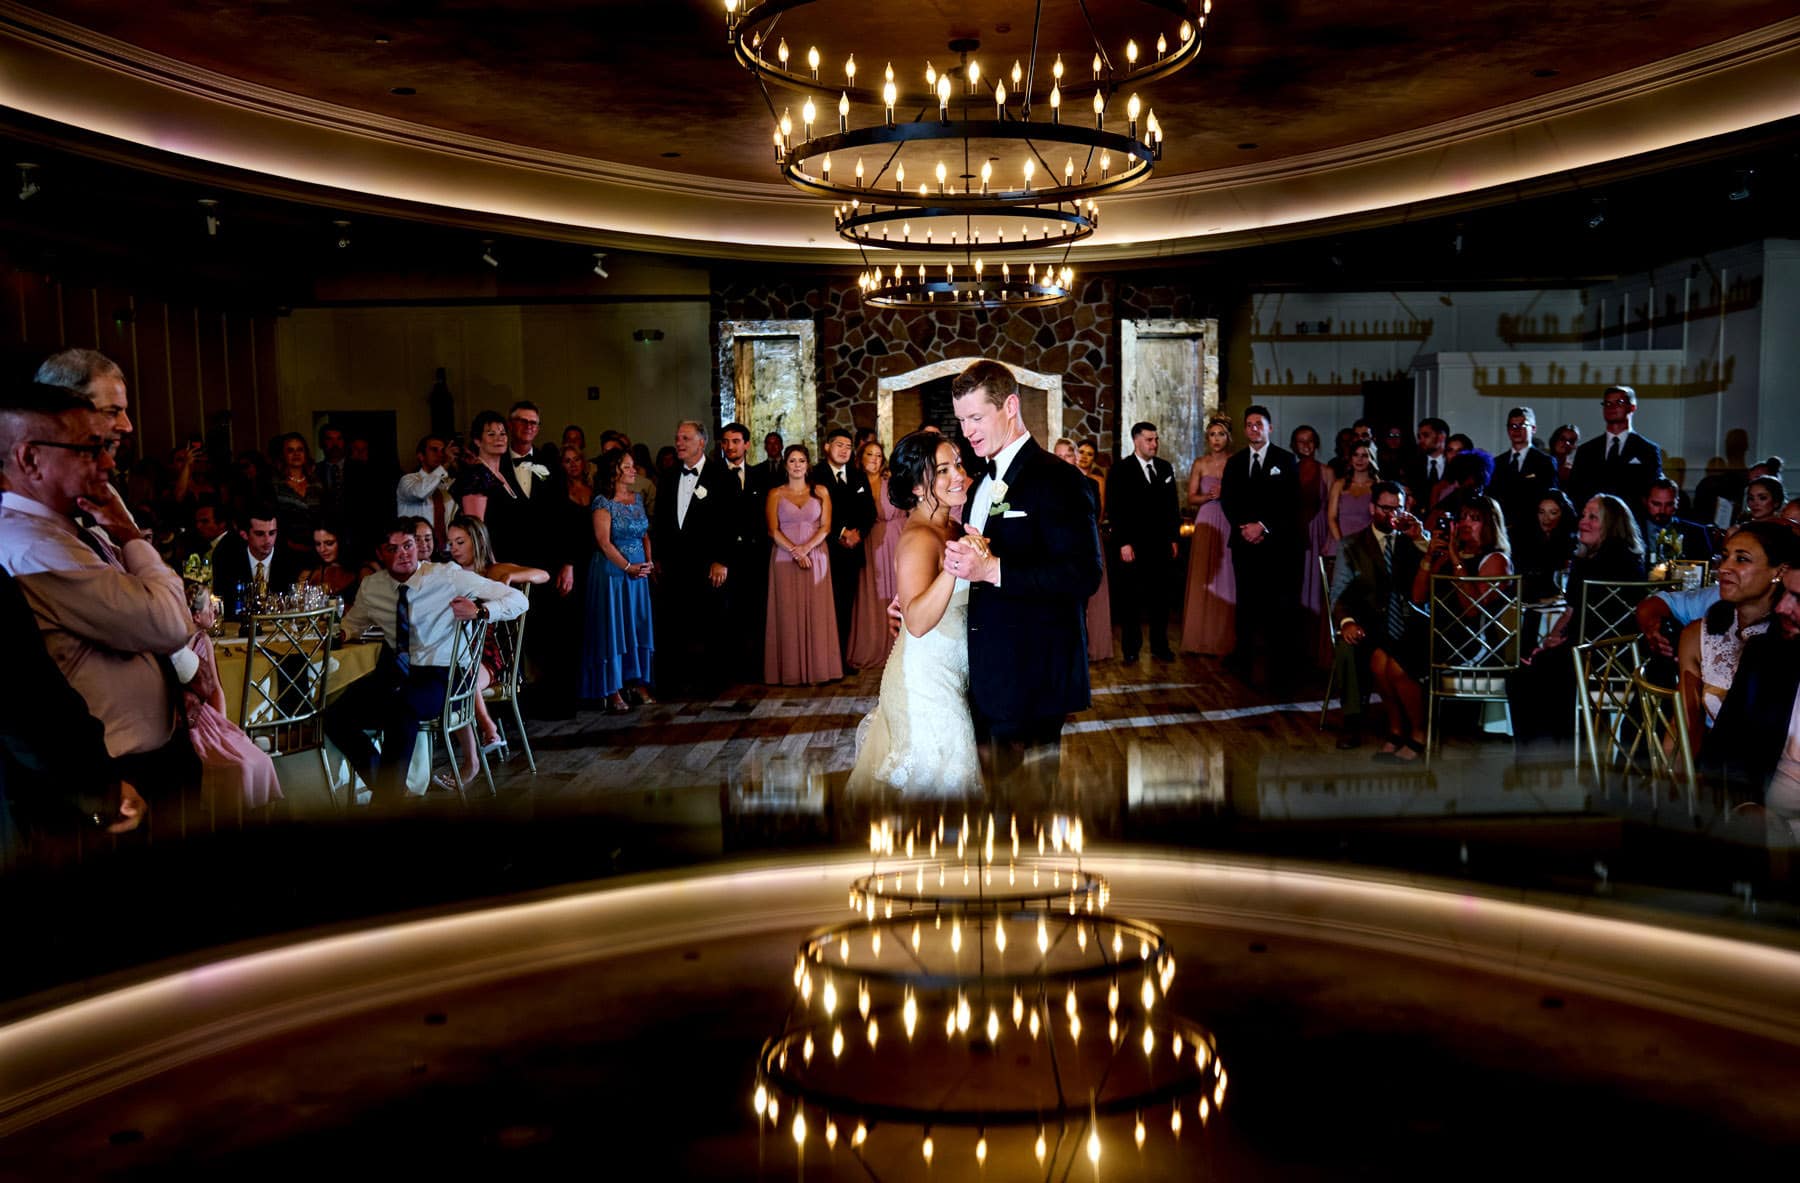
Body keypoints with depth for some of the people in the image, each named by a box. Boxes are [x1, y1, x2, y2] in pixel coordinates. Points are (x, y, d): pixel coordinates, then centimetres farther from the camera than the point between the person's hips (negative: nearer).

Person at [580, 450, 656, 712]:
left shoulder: (637, 499, 11)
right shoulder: (603, 502, -9)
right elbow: (604, 542, -14)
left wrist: (648, 561, -2)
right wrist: (628, 567, -16)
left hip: (638, 571, 6)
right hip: (611, 571, -6)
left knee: (639, 626, 8)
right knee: (612, 628, -1)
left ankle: (638, 684, 17)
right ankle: (613, 691, 4)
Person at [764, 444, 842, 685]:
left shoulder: (820, 491, 9)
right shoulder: (775, 494, 7)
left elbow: (825, 527, 2)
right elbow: (773, 530, -1)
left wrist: (806, 548, -13)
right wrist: (795, 552, -13)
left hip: (815, 555, 1)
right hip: (785, 557, -1)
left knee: (816, 612, -1)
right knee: (788, 613, -2)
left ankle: (818, 667, 3)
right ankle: (790, 670, 1)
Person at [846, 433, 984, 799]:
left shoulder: (950, 528, 6)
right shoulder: (920, 539, -21)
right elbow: (917, 622, -35)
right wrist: (953, 567, -46)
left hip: (950, 671, 9)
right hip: (926, 681, -9)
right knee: (939, 776, 1)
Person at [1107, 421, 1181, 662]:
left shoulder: (1165, 467, 10)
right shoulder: (1120, 470, -5)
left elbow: (1173, 505, 13)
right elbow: (1116, 510, -8)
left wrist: (1174, 538, 8)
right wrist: (1123, 543, -13)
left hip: (1161, 545, 4)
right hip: (1133, 547, -4)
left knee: (1160, 597, 8)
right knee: (1130, 599, 7)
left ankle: (1159, 645, 18)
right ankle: (1130, 648, 16)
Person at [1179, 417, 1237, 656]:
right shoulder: (1200, 464, 6)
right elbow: (1191, 499, 4)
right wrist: (1209, 496, -14)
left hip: (1230, 526, -1)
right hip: (1206, 525, 1)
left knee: (1226, 580, -2)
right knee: (1202, 580, -1)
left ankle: (1225, 640, 5)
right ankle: (1202, 638, 5)